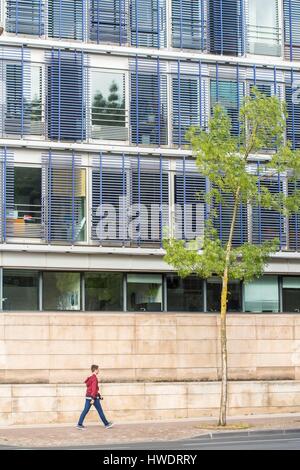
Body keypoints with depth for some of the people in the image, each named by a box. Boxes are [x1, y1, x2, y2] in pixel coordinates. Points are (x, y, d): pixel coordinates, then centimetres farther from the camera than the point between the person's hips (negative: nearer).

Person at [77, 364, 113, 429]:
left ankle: (79, 424, 0)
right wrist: (93, 398, -24)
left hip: (88, 396, 9)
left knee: (85, 410, 6)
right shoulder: (94, 378, -15)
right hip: (94, 397, -9)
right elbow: (94, 388, -20)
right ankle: (106, 424, 11)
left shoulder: (90, 378, 14)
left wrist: (99, 395, 28)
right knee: (100, 411, 2)